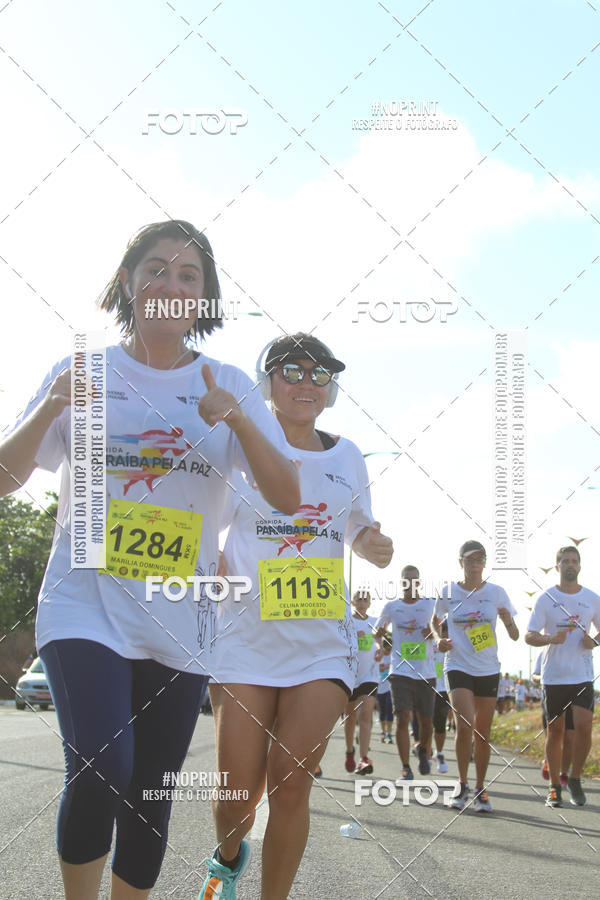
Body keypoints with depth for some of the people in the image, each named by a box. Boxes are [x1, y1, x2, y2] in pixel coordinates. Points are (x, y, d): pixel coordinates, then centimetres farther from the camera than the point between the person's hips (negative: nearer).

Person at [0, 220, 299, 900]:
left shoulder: (228, 385, 7)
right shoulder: (82, 373, 4)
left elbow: (287, 499, -1)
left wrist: (237, 420, -17)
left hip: (180, 621, 2)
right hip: (86, 606, -2)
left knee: (151, 794, 7)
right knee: (100, 771, -21)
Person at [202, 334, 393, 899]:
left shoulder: (346, 456, 12)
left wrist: (372, 544, 1)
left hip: (323, 645, 2)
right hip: (246, 636, -2)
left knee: (291, 788, -6)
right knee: (238, 792, -2)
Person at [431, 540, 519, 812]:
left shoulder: (496, 593, 0)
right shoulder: (448, 592, -1)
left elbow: (515, 636, 1)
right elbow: (435, 620, 18)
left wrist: (509, 622, -21)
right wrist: (439, 639, -4)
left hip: (488, 670, 2)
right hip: (458, 667, -1)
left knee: (483, 733, 5)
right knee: (465, 725, -18)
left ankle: (480, 790, 19)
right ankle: (462, 785, -1)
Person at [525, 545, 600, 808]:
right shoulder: (545, 599, 0)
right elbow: (529, 636, -3)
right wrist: (551, 639, -22)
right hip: (553, 676, -1)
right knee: (555, 731, 4)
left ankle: (575, 779, 9)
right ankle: (555, 786, 16)